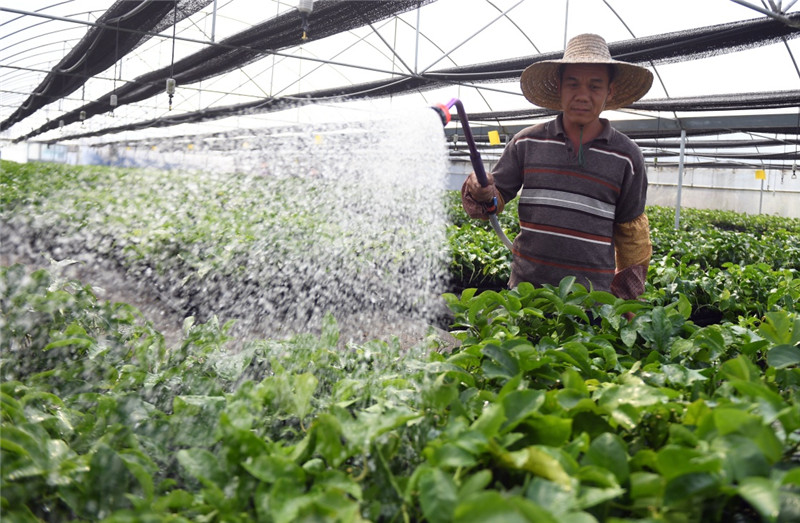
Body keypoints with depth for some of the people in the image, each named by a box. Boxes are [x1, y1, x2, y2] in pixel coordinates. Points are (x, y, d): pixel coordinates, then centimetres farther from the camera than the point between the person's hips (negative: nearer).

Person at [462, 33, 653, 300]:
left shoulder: (626, 156, 3)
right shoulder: (527, 142, 4)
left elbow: (631, 231, 11)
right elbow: (498, 196, 10)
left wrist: (627, 294, 12)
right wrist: (481, 193, -13)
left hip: (593, 292, -1)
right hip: (526, 285, 1)